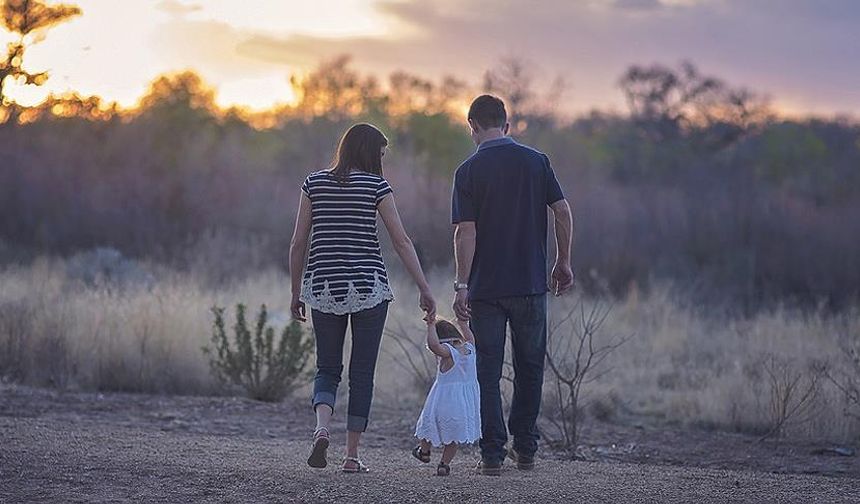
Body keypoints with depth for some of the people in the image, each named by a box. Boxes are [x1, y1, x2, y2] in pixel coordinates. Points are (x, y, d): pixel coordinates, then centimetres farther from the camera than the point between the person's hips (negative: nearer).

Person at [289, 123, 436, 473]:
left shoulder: (314, 183, 5)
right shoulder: (376, 185, -2)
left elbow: (298, 243, 5)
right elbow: (402, 241, -5)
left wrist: (296, 293, 13)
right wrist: (425, 290, -1)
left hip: (323, 287, 2)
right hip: (368, 286, -2)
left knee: (328, 369, 13)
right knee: (362, 372, 7)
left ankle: (322, 428, -15)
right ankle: (352, 455, 6)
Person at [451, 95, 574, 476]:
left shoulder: (469, 171, -5)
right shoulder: (536, 161, 2)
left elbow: (466, 231, -10)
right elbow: (563, 212, -1)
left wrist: (461, 285, -9)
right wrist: (563, 263, 9)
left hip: (485, 287, -2)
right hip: (531, 283, 2)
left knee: (488, 372, 3)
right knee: (529, 367, 15)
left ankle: (493, 455, 0)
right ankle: (525, 448, 19)